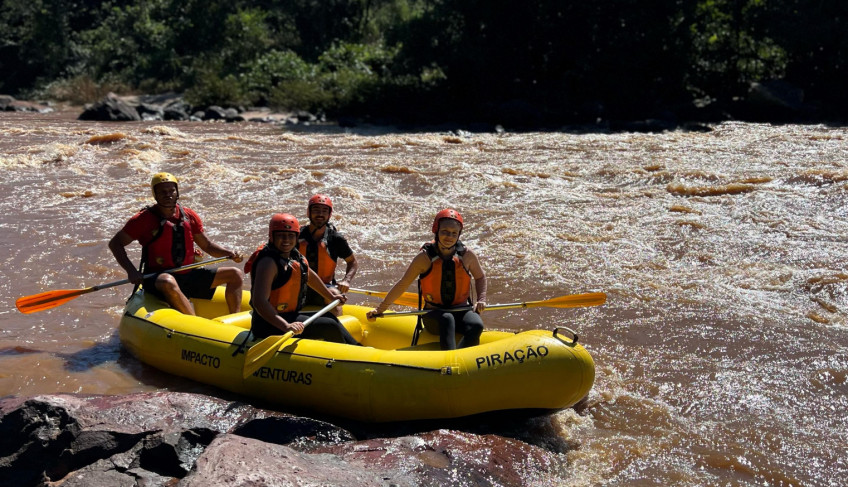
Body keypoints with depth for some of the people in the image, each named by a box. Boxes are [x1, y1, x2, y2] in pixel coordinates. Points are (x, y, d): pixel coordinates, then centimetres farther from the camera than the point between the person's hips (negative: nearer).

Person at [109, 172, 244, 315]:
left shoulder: (189, 216, 9)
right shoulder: (144, 219, -4)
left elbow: (207, 245, 17)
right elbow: (115, 243, 0)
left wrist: (230, 254, -2)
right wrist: (131, 271, -15)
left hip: (189, 276, 6)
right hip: (156, 280, -6)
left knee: (236, 275, -2)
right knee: (168, 282, -42)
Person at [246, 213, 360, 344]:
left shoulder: (295, 256, 7)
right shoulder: (269, 262, -22)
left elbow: (310, 276, 28)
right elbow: (259, 302, -34)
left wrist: (331, 297, 39)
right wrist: (286, 326, -44)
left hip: (289, 317, 10)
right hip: (271, 325, -10)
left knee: (331, 318, 21)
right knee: (330, 326, -11)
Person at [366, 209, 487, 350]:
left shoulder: (467, 255, 0)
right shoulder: (425, 257, -7)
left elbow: (480, 277, 20)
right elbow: (402, 285, 1)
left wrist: (481, 300, 3)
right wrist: (380, 309, 3)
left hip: (461, 311, 3)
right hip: (433, 315, -2)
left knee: (476, 325, -31)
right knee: (447, 319, -37)